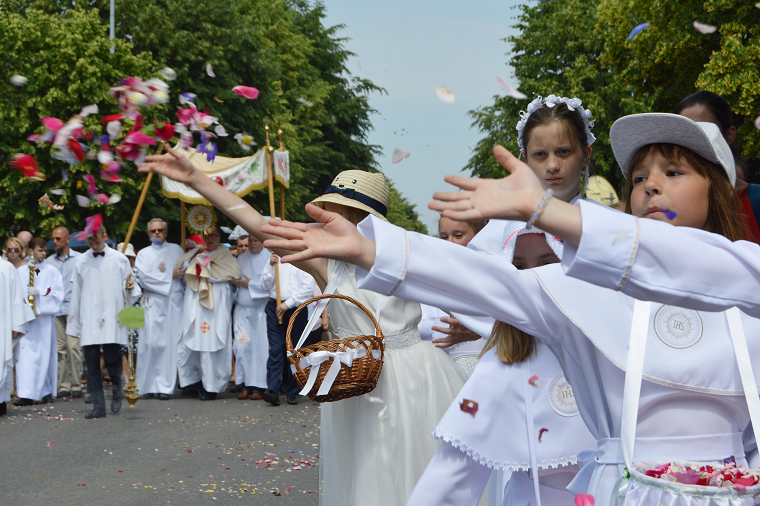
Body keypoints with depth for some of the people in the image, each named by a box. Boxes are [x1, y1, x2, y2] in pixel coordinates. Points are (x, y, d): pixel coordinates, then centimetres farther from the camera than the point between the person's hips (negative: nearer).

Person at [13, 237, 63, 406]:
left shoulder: (51, 271, 6)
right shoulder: (21, 271, 8)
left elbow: (58, 293, -2)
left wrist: (39, 292, -12)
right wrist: (25, 294, -13)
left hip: (45, 316, 0)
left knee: (45, 353, 2)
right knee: (26, 354, -6)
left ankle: (46, 391, 12)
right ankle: (26, 394, -8)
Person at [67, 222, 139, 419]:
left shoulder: (119, 259, 6)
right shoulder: (81, 262, 10)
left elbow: (128, 288, 12)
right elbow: (76, 294, 13)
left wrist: (130, 287, -13)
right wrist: (74, 324, 11)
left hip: (112, 319, -2)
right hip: (89, 320, 2)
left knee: (112, 358, -9)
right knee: (91, 362, -2)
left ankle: (117, 391, 21)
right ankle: (98, 405, 4)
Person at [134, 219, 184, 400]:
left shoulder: (176, 249, 16)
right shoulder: (144, 254, 12)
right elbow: (144, 278, -3)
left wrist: (164, 272, -4)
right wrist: (170, 275, -4)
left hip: (174, 302, 1)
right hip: (153, 302, -1)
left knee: (171, 343, -5)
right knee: (151, 343, -8)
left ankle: (165, 386, -3)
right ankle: (148, 386, -4)